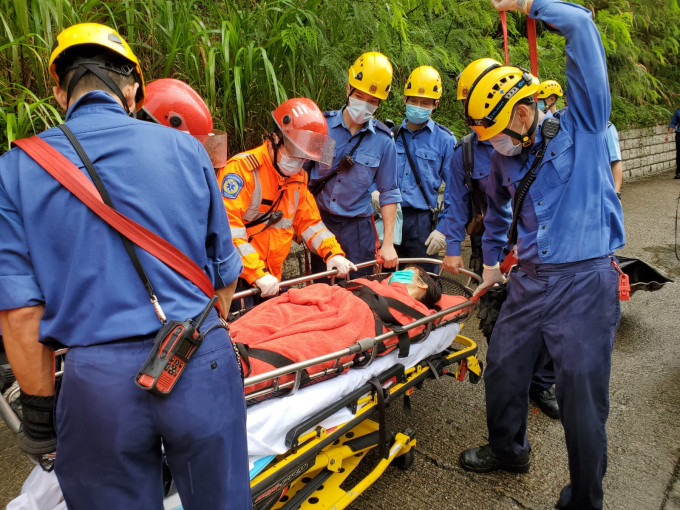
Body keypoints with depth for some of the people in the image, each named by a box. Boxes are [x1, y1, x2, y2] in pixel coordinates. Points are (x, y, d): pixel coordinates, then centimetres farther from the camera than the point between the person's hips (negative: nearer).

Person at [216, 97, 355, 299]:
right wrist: (257, 274, -30)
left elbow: (309, 221, 16)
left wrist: (333, 253, -1)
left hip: (271, 278, 7)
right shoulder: (242, 169, -15)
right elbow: (227, 226, -24)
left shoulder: (297, 177, 10)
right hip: (237, 277, -7)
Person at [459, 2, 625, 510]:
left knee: (582, 396, 2)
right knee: (502, 369, 15)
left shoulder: (582, 126, -7)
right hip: (530, 279, 6)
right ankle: (508, 450, 41)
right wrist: (491, 260, 31)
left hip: (586, 281, -6)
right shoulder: (506, 157, 8)